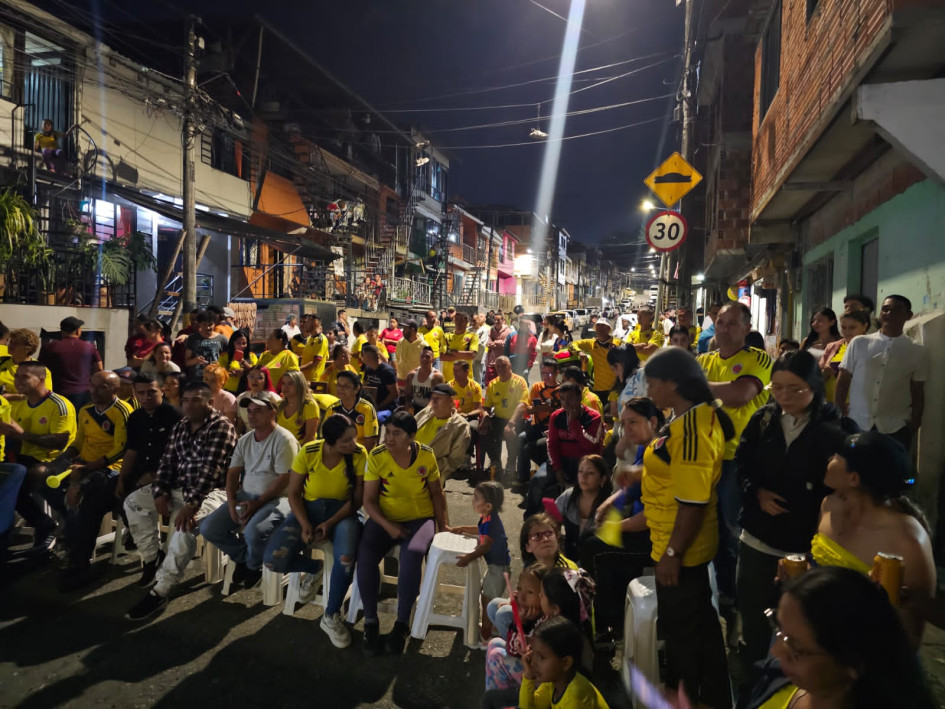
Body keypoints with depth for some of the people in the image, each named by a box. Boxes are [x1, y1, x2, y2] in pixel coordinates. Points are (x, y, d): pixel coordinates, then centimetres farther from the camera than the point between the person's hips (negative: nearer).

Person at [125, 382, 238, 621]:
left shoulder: (221, 426, -15)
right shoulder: (180, 427, 12)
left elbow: (210, 469, -24)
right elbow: (167, 462, 9)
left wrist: (191, 504, -31)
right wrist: (160, 493, -7)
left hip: (211, 491, -9)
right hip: (178, 489, 9)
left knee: (186, 525, -34)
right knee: (133, 501, 0)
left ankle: (160, 592, -24)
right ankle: (152, 562, 7)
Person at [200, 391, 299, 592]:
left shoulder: (283, 439, -12)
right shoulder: (244, 440, 12)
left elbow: (285, 480, -16)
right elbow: (233, 472, 12)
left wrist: (258, 503, -18)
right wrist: (231, 501, -5)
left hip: (275, 498, -7)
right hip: (245, 495, 7)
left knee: (253, 532, -33)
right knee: (208, 528, -8)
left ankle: (253, 565, 4)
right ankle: (243, 556, 15)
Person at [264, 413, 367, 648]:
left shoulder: (359, 454, -14)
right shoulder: (308, 452, -12)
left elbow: (358, 497, -9)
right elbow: (293, 492, -3)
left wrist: (330, 523, -20)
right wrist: (305, 525, -17)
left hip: (342, 511, -1)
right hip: (308, 508, 2)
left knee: (346, 557, -34)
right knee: (274, 560, -21)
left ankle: (331, 616, -8)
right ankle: (314, 569, 15)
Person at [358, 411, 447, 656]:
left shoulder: (426, 455, -7)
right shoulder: (376, 457, -9)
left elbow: (436, 493, 6)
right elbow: (369, 500, -5)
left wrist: (442, 526, -1)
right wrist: (387, 526, -18)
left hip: (420, 518, -1)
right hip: (385, 518, 1)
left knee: (411, 556, -31)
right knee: (365, 556, -26)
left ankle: (402, 624, -11)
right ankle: (370, 622, -6)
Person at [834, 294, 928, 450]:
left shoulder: (918, 352, 3)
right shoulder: (859, 343, 2)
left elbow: (917, 392, 8)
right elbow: (843, 381, 4)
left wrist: (915, 422, 4)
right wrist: (838, 415, 1)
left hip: (896, 429, 0)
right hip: (856, 425, 0)